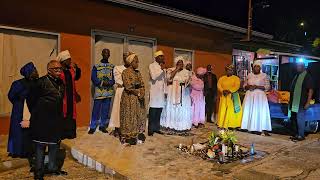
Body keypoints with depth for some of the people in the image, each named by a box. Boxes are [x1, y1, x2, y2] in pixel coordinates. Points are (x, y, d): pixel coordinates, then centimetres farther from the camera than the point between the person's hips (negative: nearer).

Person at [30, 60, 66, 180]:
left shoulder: (60, 82, 9)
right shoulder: (42, 82, -12)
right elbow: (33, 99, -8)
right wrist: (36, 113, -1)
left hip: (56, 119, 7)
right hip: (42, 120, -7)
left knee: (55, 144, 16)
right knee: (40, 146, 4)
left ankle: (52, 167, 32)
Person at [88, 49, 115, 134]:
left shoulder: (112, 67, 10)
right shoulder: (96, 66, 3)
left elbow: (114, 79, 6)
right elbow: (93, 78, -4)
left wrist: (109, 83, -14)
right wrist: (102, 82, -16)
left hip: (108, 91, 3)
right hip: (99, 91, -2)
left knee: (105, 110, 8)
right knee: (96, 110, -1)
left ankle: (102, 126, 21)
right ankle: (92, 127, 10)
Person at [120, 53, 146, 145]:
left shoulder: (138, 72, 13)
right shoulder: (125, 72, -8)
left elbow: (142, 85, 10)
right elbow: (128, 87, -15)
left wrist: (142, 93, -9)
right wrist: (138, 93, -12)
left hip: (138, 98, 7)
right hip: (129, 97, -7)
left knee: (139, 116, 9)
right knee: (129, 117, -2)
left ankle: (138, 135, 19)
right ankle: (127, 137, 7)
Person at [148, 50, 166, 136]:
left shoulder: (162, 67, 16)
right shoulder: (152, 65, -2)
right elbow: (153, 76, -18)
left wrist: (165, 91, 16)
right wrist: (161, 69, -13)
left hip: (161, 91, 6)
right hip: (154, 91, -6)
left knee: (159, 111, 6)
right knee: (153, 111, -5)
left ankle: (156, 128, 15)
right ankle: (150, 130, 2)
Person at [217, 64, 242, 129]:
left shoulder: (236, 78, 4)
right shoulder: (222, 78, 13)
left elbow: (237, 86, -9)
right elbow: (219, 86, 2)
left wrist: (229, 91, -20)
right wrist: (223, 91, -16)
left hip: (232, 96, -2)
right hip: (224, 96, 3)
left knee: (232, 110, -5)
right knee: (223, 110, 0)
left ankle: (231, 125, -1)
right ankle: (222, 124, 3)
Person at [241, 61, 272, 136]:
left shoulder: (264, 76, 2)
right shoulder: (249, 75, 12)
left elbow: (267, 86, -3)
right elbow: (244, 85, 15)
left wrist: (257, 87, -14)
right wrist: (248, 86, -8)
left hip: (260, 96, -3)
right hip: (249, 95, 4)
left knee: (260, 111, -9)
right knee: (248, 111, 2)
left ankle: (263, 130, -8)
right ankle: (249, 128, 9)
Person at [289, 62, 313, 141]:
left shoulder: (307, 76, -6)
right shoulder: (296, 76, 16)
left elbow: (310, 90, -11)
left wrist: (308, 102, -18)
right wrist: (291, 101, 17)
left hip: (301, 103, -8)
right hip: (294, 103, 8)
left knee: (300, 118, -5)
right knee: (295, 119, 12)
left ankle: (301, 135, 5)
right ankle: (297, 134, 22)